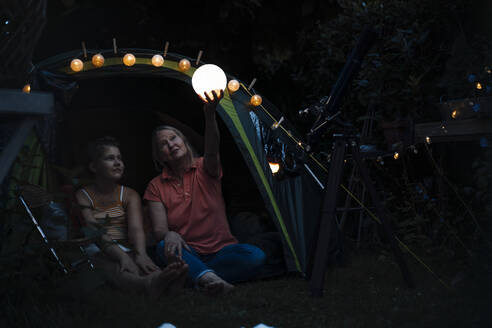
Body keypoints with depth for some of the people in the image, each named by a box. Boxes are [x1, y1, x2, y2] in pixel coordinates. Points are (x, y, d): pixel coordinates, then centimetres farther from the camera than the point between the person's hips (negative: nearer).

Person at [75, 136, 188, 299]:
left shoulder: (129, 195, 14)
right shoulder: (82, 196, 6)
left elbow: (136, 228, -7)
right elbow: (94, 234, -11)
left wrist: (141, 254, -31)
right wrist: (121, 256, -31)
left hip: (129, 253, 3)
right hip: (102, 255, -2)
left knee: (143, 265, -34)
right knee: (113, 267, -38)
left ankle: (161, 279, -71)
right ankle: (149, 283, -72)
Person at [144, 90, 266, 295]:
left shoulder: (204, 168, 3)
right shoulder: (156, 187, 5)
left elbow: (211, 152, -23)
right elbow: (158, 228, -6)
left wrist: (210, 115, -43)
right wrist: (168, 234, -34)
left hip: (221, 251, 1)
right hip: (188, 253, 0)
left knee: (255, 256, -29)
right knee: (165, 247, -35)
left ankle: (198, 276, -32)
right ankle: (209, 277, -54)